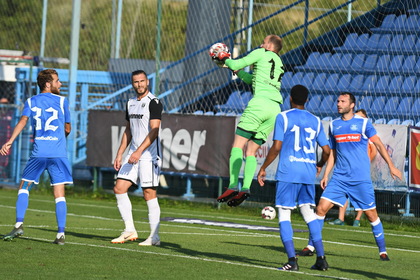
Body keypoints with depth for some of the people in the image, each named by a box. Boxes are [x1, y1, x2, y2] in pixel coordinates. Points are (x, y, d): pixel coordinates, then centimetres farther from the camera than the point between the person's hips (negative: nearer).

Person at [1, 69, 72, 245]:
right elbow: (67, 129, 13)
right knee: (59, 194, 1)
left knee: (24, 187, 14)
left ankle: (19, 225, -1)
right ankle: (61, 234, -6)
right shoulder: (62, 101, 8)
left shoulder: (31, 102, 10)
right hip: (59, 153, -1)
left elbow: (23, 121, -6)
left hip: (38, 153, 1)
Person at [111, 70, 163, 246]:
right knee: (119, 188, 1)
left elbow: (154, 131, -17)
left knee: (149, 193, -7)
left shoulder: (154, 103, -9)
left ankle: (154, 237, -3)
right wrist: (119, 154, 16)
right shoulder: (131, 103, 15)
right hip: (133, 154, 8)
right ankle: (130, 231, 8)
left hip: (149, 154, -8)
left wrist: (139, 151, -23)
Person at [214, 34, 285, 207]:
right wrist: (237, 71, 42)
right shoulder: (279, 64, 29)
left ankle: (233, 186, -21)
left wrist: (224, 59, 23)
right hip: (275, 109, 7)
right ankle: (245, 189, -9)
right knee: (251, 151, 7)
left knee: (238, 145, -8)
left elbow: (236, 65, 4)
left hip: (260, 103, -7)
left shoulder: (262, 54, 7)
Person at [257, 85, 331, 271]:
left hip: (288, 172, -4)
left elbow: (276, 147, -8)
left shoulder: (283, 117, -1)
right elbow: (326, 150, 11)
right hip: (308, 174, 4)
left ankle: (292, 260, -11)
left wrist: (263, 168, 1)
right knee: (309, 213, 12)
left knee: (284, 214, -1)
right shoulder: (315, 121, 12)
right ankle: (321, 258, 7)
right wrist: (319, 165, 31)